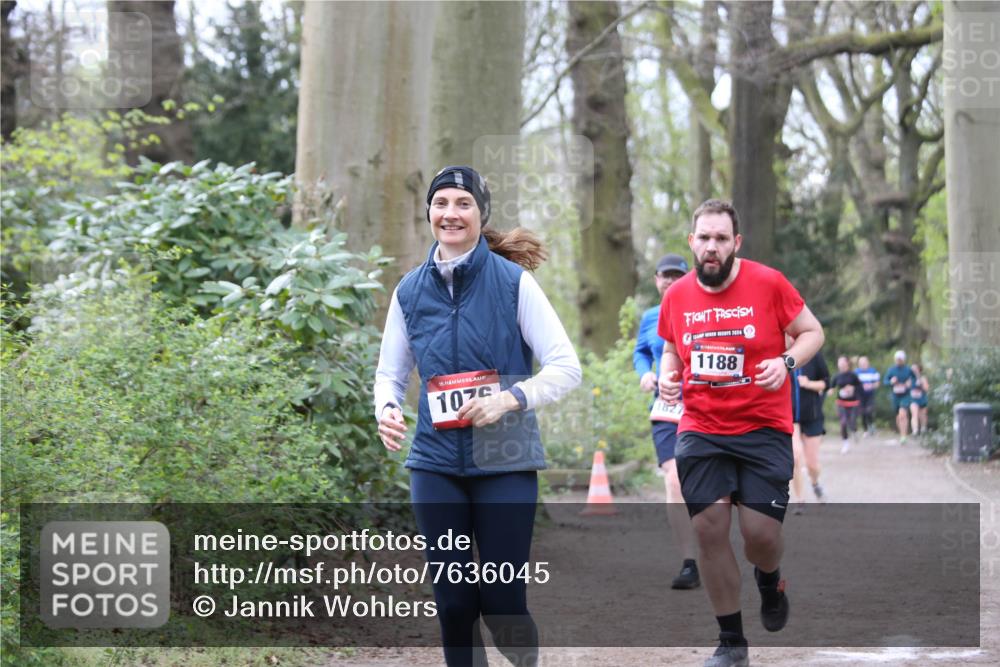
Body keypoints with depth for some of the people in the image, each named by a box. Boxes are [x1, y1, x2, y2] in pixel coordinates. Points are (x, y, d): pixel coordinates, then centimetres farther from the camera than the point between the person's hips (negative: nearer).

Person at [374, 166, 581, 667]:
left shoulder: (513, 282, -4)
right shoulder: (409, 291, 6)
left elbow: (566, 367, -5)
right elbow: (390, 372, 16)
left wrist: (511, 398, -21)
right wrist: (386, 409, -6)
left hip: (505, 462, -3)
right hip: (436, 465, 3)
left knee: (501, 602, -4)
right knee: (453, 603, 2)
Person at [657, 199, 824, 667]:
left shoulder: (768, 283, -8)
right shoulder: (677, 296, 3)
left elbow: (812, 332, 2)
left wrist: (787, 362, -16)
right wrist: (666, 377, 0)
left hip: (763, 428, -3)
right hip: (700, 431, 3)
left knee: (761, 532, -9)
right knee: (708, 530, -3)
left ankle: (769, 581, 31)